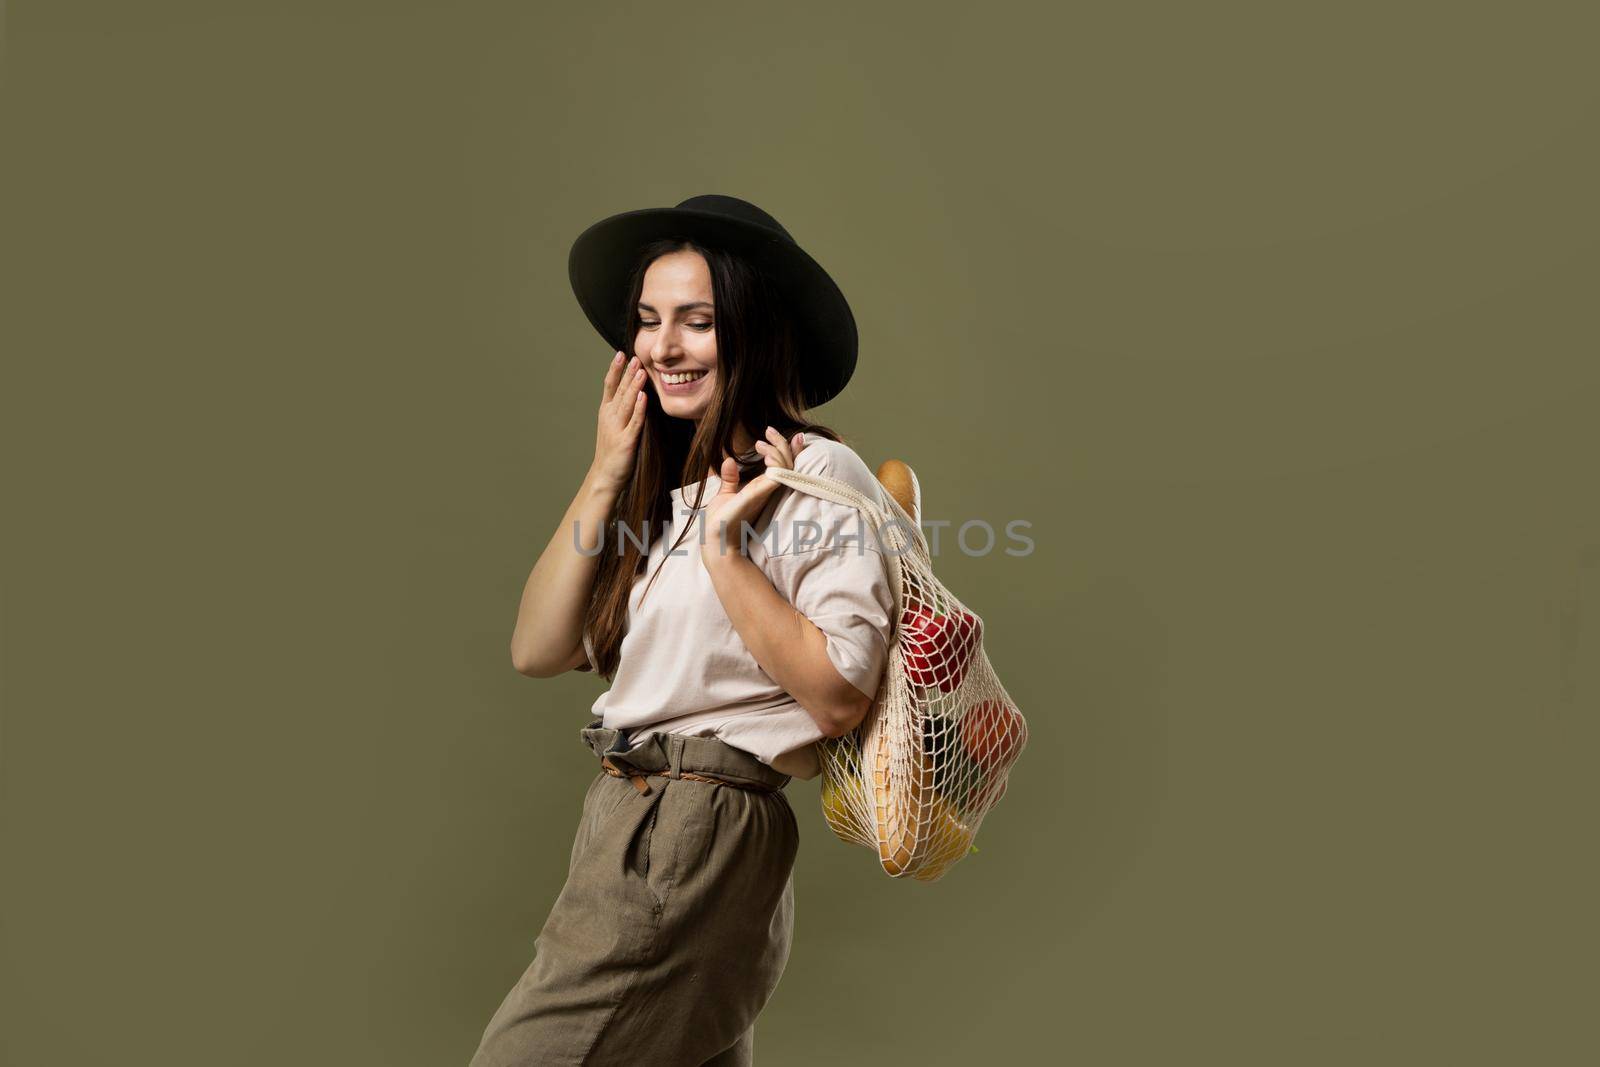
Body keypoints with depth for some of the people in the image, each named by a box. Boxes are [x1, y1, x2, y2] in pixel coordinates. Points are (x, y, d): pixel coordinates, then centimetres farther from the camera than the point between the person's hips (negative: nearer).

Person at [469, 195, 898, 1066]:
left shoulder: (814, 474, -11)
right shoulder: (663, 486, 13)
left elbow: (838, 699, -19)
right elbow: (536, 651, 4)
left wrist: (725, 546, -19)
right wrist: (605, 478, -1)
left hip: (699, 839, -8)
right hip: (622, 822, 8)